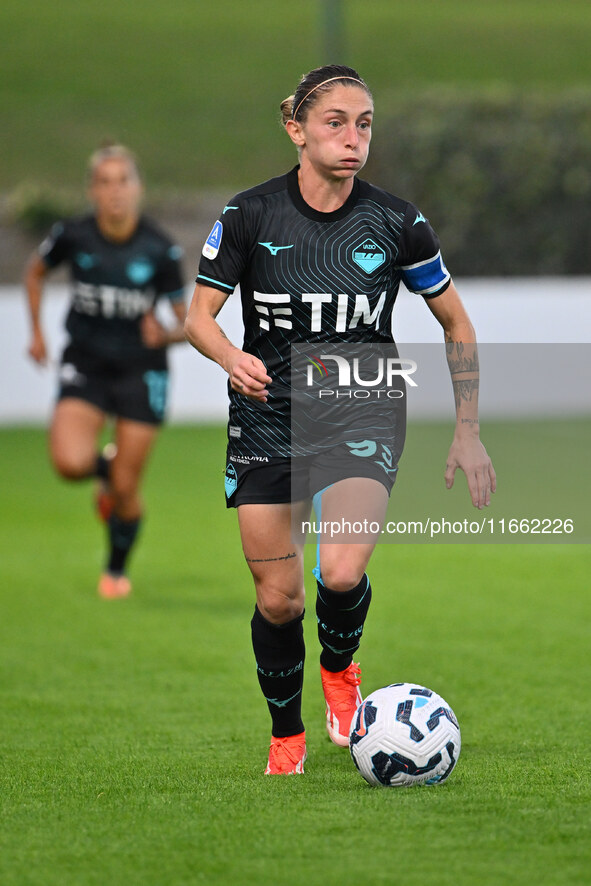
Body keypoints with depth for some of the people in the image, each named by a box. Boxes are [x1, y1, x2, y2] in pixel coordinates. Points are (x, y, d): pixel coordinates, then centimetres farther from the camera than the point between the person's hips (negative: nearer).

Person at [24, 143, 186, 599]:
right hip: (85, 366, 1)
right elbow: (36, 271, 14)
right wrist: (37, 331, 9)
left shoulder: (161, 249, -12)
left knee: (125, 491, 0)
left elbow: (186, 322, -4)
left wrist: (165, 334, -26)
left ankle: (117, 570, 29)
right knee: (70, 462, -23)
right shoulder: (73, 235, -8)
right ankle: (106, 468, 16)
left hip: (141, 371, -1)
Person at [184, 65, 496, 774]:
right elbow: (198, 315, -3)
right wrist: (231, 357, -25)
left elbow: (457, 325, 7)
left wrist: (468, 432, 3)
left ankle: (340, 666, 11)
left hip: (363, 419, -1)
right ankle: (286, 740, 24)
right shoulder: (250, 215, -6)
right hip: (268, 418, 1)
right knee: (277, 600, 0)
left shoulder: (397, 224, -4)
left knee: (342, 573, -24)